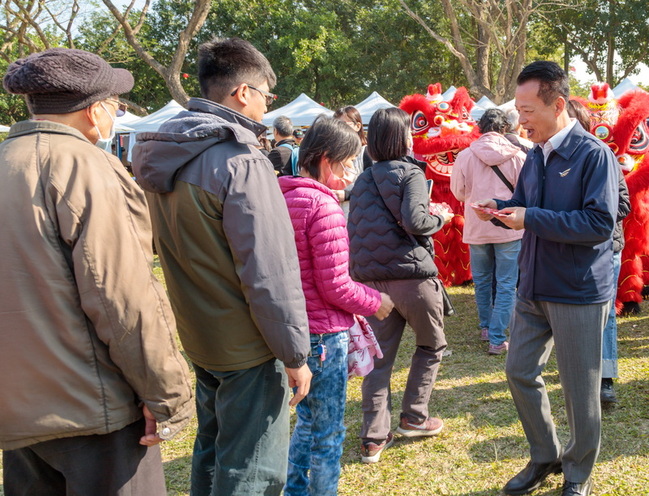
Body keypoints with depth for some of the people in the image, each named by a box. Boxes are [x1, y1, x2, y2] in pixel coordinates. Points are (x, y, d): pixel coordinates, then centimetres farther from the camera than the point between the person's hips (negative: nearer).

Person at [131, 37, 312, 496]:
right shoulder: (241, 163, -22)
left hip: (198, 339, 9)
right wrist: (295, 354, -14)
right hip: (246, 351, -8)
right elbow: (269, 274, -23)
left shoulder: (165, 161, 5)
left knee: (212, 455, 24)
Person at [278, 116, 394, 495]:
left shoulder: (283, 197, 5)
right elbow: (335, 288, -20)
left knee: (307, 420, 25)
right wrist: (375, 302, -3)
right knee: (328, 433, 8)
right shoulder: (323, 205, -21)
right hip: (323, 334, -9)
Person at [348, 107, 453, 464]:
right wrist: (441, 219, -2)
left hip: (372, 280, 5)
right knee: (431, 346, 18)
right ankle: (413, 417, 21)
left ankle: (373, 438, 8)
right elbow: (414, 220, -19)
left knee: (379, 358, 9)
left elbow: (353, 230, 13)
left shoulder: (362, 180, 13)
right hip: (412, 276, -5)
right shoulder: (410, 174, -6)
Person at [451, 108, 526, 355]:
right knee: (506, 285, 4)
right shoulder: (517, 156, -9)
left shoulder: (465, 156, -7)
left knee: (482, 281, 19)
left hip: (477, 228, 2)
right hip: (509, 227, -2)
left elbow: (458, 192, 4)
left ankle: (486, 328, 32)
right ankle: (497, 339, 3)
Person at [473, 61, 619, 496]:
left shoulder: (593, 154, -15)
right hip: (534, 288, 7)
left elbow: (601, 223, -23)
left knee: (580, 388, 6)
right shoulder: (536, 155, 8)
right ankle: (546, 457, 34)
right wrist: (498, 208, -4)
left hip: (579, 292, -7)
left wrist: (531, 219, -23)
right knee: (520, 372, 13)